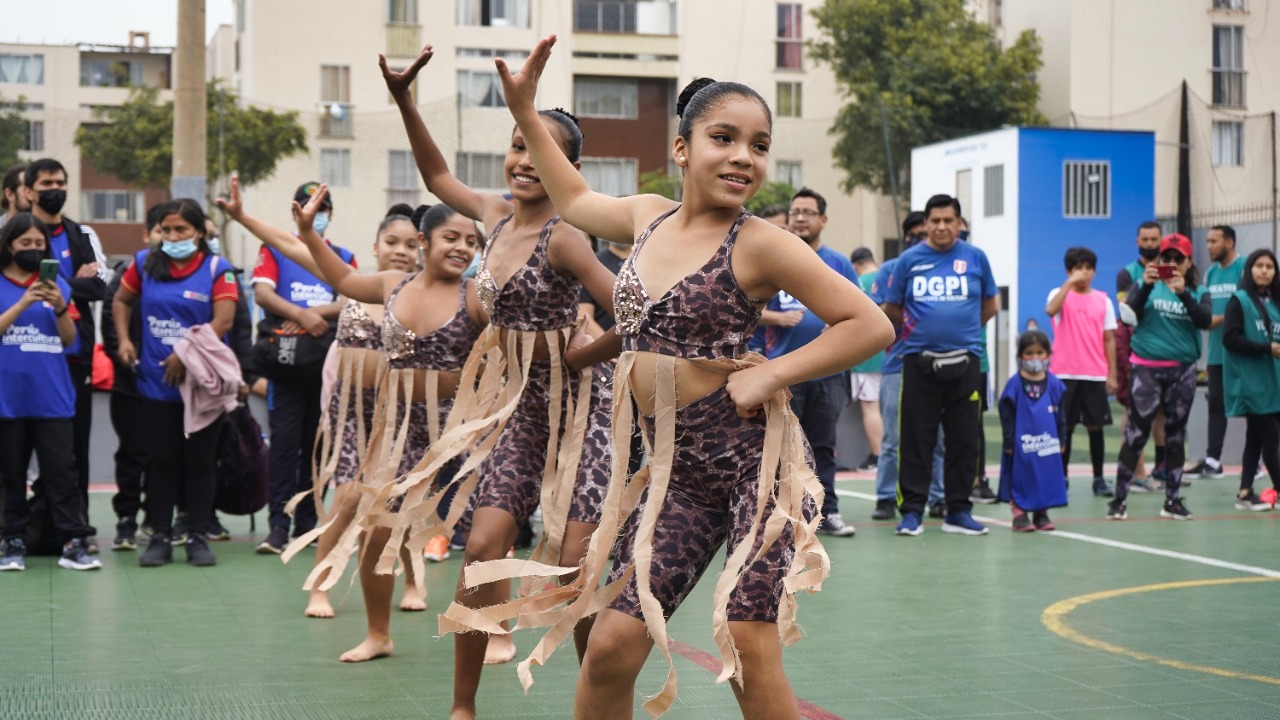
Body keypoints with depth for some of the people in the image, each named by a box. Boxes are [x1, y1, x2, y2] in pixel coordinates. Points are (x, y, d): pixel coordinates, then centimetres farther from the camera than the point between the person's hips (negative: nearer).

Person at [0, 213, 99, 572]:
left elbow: (69, 338, 5)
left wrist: (60, 308, -13)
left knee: (61, 471, -1)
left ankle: (73, 543, -2)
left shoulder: (57, 283, 7)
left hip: (52, 397, 1)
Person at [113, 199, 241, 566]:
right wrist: (124, 339, 3)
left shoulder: (217, 269, -5)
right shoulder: (145, 263, 5)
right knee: (161, 461, 7)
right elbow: (122, 301, 19)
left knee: (199, 462, 6)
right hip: (157, 382, 2)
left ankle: (198, 537, 14)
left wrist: (186, 355, -23)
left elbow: (223, 321, -15)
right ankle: (160, 537, 14)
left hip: (203, 383, -2)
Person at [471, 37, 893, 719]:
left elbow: (871, 326, -9)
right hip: (678, 474, 5)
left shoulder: (759, 244, -10)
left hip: (754, 463, -5)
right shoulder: (648, 216, 8)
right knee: (610, 648, 2)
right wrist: (524, 109, 29)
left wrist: (769, 375, -15)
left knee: (750, 662, -9)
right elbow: (575, 200, 30)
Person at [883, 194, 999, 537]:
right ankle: (911, 510, 6)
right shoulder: (909, 260, 3)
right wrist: (918, 326, 11)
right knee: (916, 438, 0)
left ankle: (958, 511, 13)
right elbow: (891, 309, 12)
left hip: (964, 361, 1)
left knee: (964, 439, 4)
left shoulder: (975, 257, 5)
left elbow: (990, 303, 17)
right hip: (918, 361, -1)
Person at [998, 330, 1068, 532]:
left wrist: (1060, 439, 8)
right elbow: (1007, 415, -4)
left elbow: (1059, 414, 9)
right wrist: (1009, 441, -6)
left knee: (1047, 477, 8)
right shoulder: (1015, 384, -7)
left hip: (1047, 443, 3)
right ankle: (1019, 515, 11)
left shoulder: (1054, 383, 3)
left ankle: (1041, 514, 20)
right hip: (1021, 443, -3)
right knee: (1020, 477, 3)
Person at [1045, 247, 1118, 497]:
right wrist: (1070, 283, -25)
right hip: (1065, 374, -2)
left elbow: (1109, 339, 9)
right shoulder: (1060, 294, 1)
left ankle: (1099, 479, 11)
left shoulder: (1103, 300, 8)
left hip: (1095, 375, 2)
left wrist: (1112, 374, 4)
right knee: (1064, 427, 2)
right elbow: (1050, 310, -23)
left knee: (1095, 426, 4)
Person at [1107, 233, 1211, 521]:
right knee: (1136, 434, -5)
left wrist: (1182, 293, -24)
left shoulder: (1198, 292, 6)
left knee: (1175, 435, 10)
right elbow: (1130, 313, -14)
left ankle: (1172, 500, 17)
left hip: (1182, 371, 3)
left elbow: (1205, 321, -12)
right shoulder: (1146, 285, 2)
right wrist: (1146, 285, -29)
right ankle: (1119, 498, -2)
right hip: (1146, 368, -2)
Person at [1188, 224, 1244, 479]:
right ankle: (1212, 460, 10)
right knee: (1216, 403, 7)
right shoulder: (1211, 272, 14)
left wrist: (1220, 319, -19)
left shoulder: (1244, 267, -9)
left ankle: (1255, 460, 10)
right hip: (1216, 352, 7)